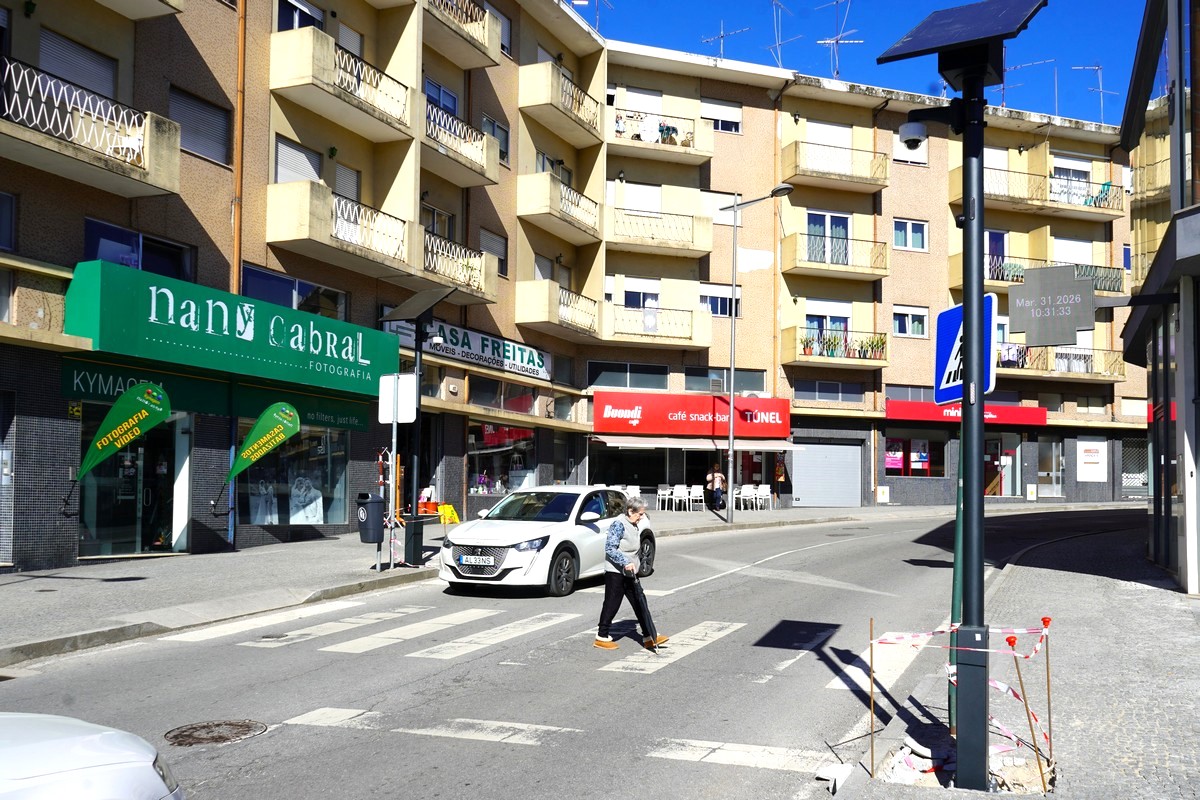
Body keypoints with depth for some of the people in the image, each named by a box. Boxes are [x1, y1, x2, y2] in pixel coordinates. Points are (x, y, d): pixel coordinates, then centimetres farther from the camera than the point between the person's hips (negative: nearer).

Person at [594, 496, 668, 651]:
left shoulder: (633, 526, 12)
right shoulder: (619, 524, -16)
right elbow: (610, 548, -23)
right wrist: (625, 562, -29)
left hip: (629, 573, 9)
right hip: (615, 572, -9)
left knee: (639, 604, 7)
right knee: (612, 604, -1)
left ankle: (648, 638, 10)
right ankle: (601, 637, 10)